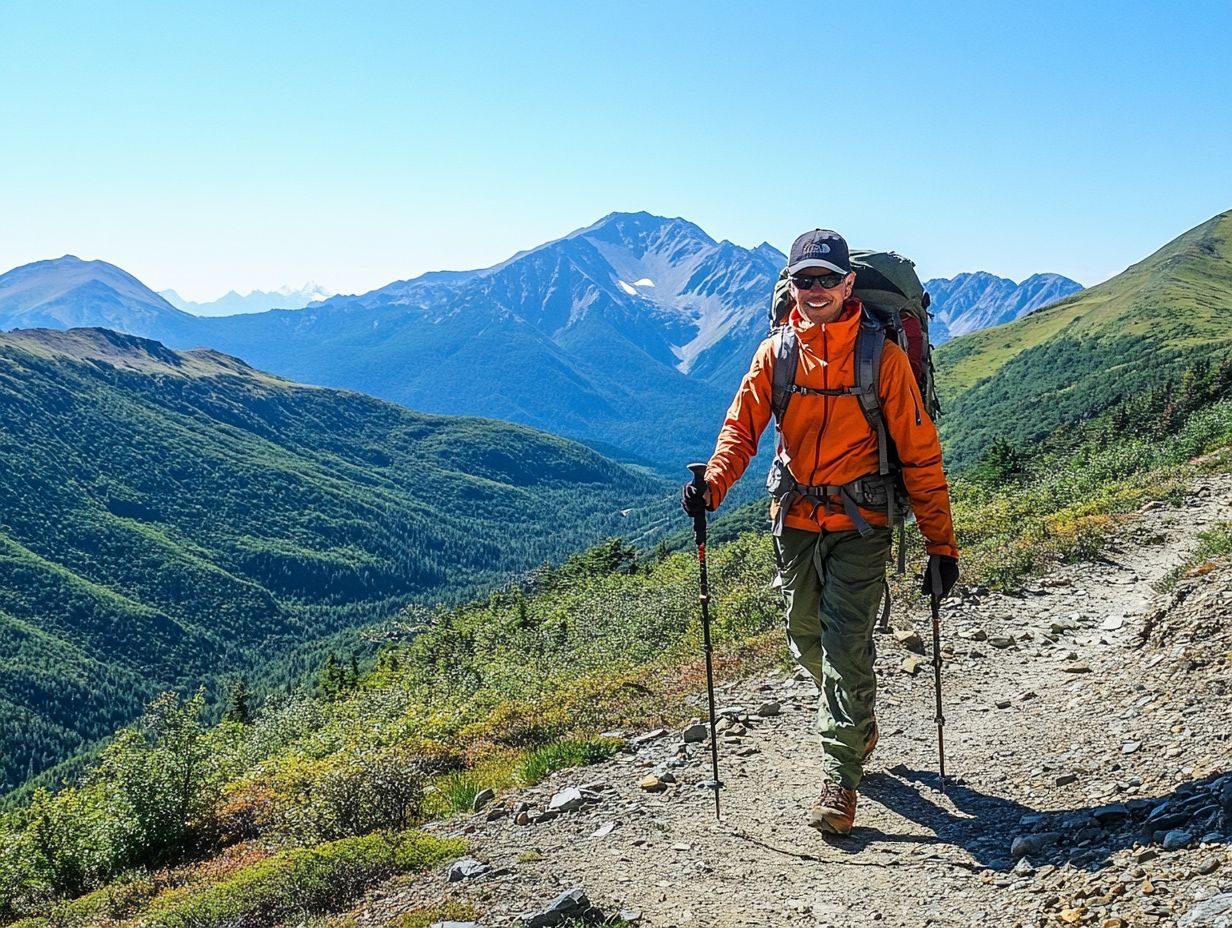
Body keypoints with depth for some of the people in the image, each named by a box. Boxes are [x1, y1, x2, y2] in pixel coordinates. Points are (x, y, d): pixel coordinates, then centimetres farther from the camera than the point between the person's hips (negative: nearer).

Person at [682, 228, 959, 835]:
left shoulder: (881, 355, -8)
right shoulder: (775, 354, 2)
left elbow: (919, 455, -6)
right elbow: (741, 429, -3)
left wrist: (941, 544, -8)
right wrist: (712, 484, -25)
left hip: (858, 523, -4)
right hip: (795, 518, 4)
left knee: (846, 644, -9)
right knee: (806, 639, 15)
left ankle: (841, 776, 4)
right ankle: (858, 726, 43)